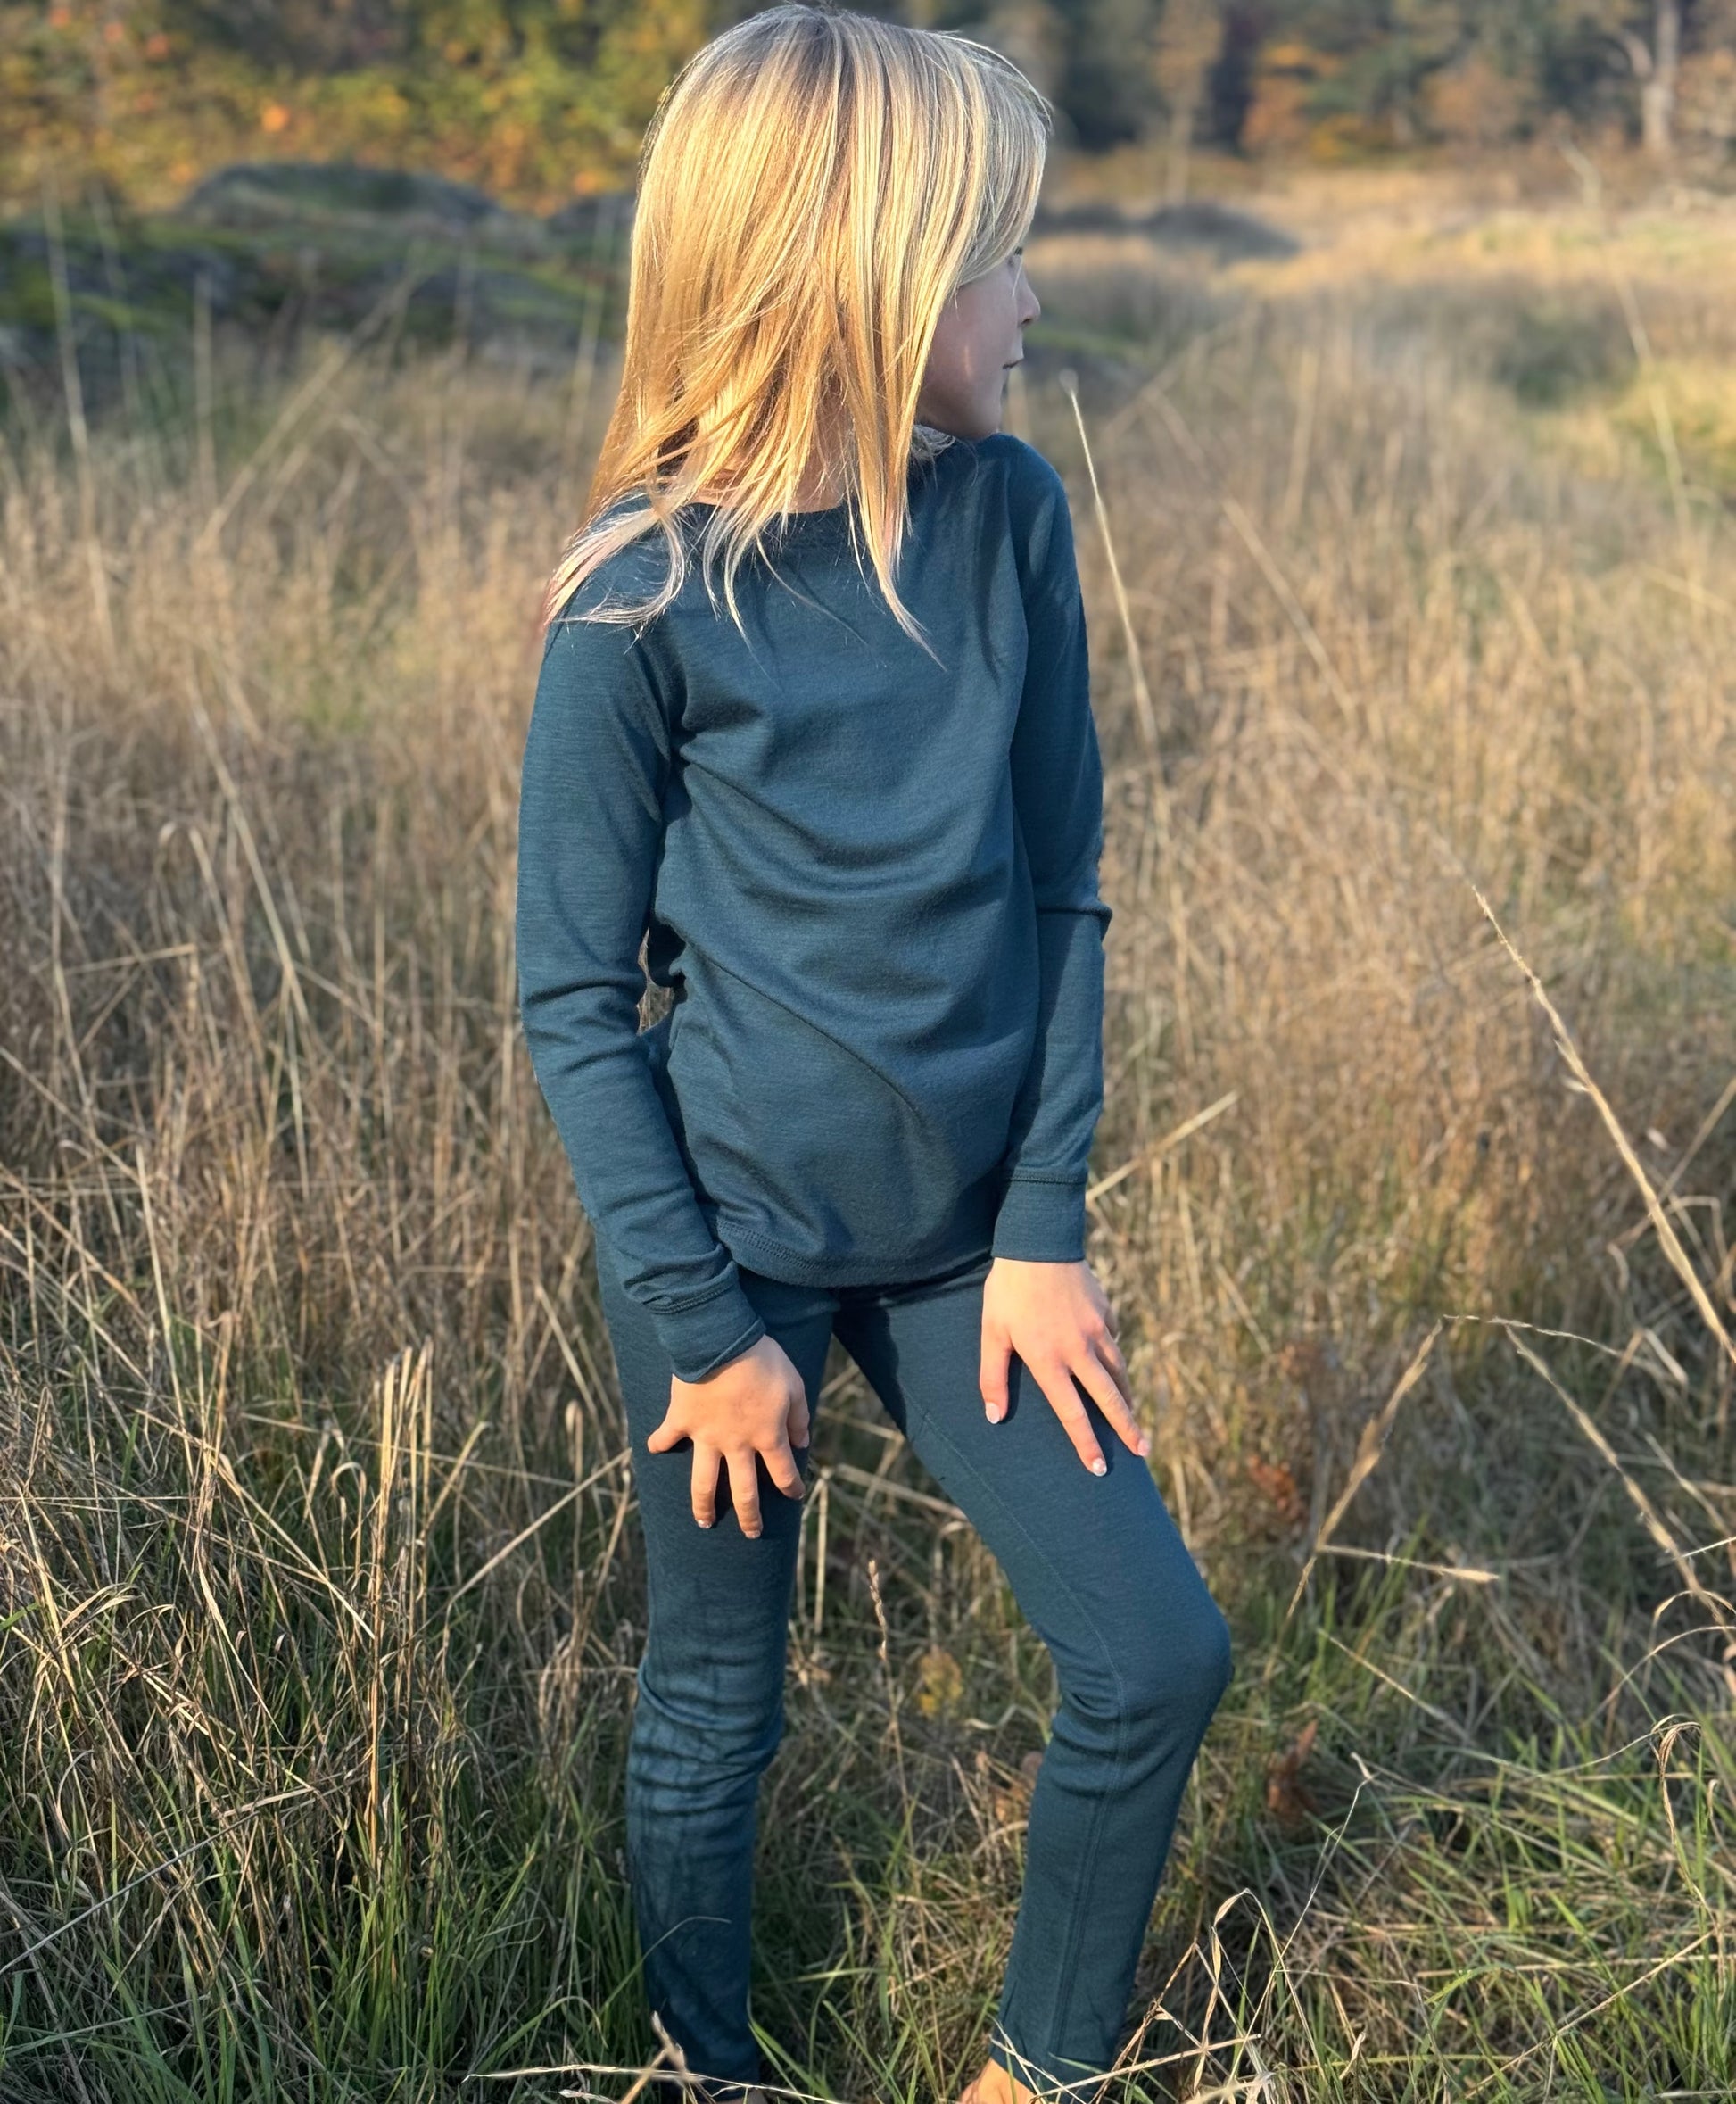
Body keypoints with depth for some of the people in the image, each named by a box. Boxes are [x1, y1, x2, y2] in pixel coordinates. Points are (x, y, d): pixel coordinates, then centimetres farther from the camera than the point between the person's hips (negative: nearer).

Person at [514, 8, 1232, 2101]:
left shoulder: (1006, 517, -4)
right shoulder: (645, 602, -16)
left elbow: (1061, 894, 2)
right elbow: (574, 997, -10)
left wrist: (1046, 1225, -3)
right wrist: (702, 1323, -11)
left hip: (963, 1230, 4)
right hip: (735, 1235, -4)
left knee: (1157, 1656, 4)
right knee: (715, 1705, 11)